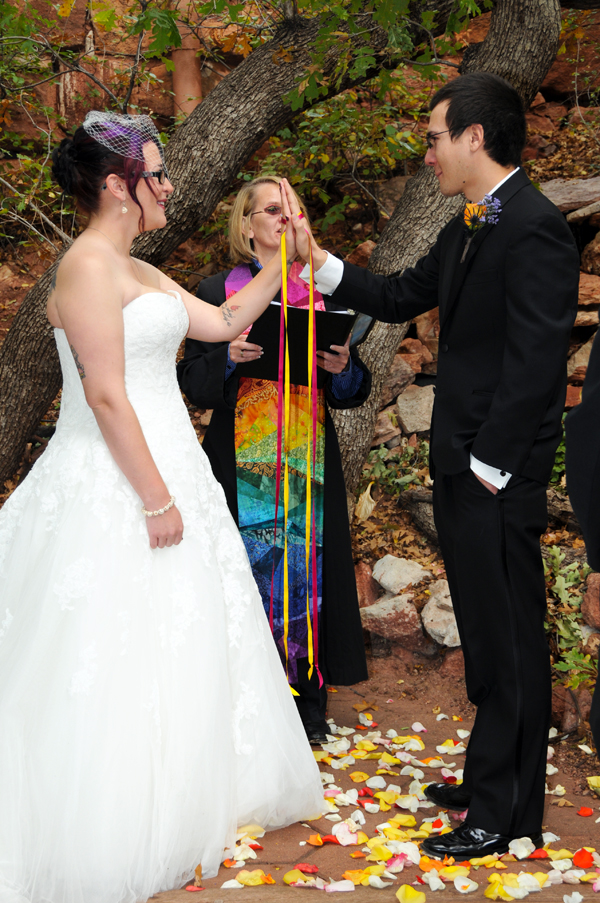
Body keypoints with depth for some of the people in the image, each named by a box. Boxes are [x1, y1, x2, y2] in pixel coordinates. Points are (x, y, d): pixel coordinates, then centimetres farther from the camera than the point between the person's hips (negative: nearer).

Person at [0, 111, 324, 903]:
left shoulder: (138, 272, 13)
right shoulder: (89, 265, -16)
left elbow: (222, 323, 22)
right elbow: (106, 395, -21)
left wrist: (283, 265, 16)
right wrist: (158, 502, -20)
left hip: (164, 469, 10)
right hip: (114, 489, -10)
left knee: (173, 647, 17)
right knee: (116, 662, 0)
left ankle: (168, 804, 34)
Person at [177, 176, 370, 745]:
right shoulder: (219, 291, 5)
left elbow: (352, 390, 12)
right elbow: (193, 381, 1)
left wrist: (344, 367, -9)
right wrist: (228, 358, -17)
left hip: (310, 460, 2)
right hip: (243, 459, -2)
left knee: (306, 564, 4)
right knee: (250, 565, -1)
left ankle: (307, 694, 16)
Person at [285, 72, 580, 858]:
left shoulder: (535, 228, -16)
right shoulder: (467, 231, 14)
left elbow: (534, 361, -21)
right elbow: (402, 298, 23)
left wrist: (490, 465, -18)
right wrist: (316, 261, 15)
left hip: (498, 479, -9)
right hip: (461, 470, 10)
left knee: (508, 640, 2)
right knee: (488, 636, 19)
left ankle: (508, 814, 17)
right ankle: (492, 784, 34)